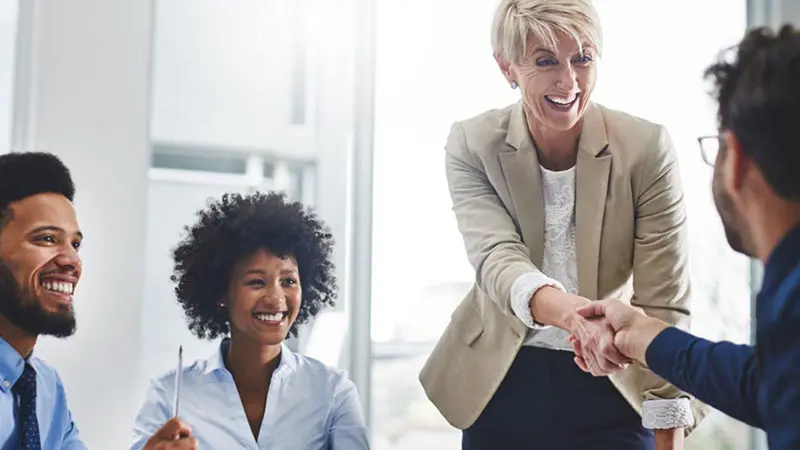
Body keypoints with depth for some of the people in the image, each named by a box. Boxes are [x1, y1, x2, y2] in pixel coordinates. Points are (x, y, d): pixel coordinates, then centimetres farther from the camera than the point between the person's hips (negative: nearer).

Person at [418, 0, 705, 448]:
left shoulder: (647, 147, -14)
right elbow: (496, 259, -25)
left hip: (613, 388, -1)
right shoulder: (473, 145, -10)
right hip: (504, 384, 2)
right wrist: (576, 315, -45)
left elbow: (664, 303, -12)